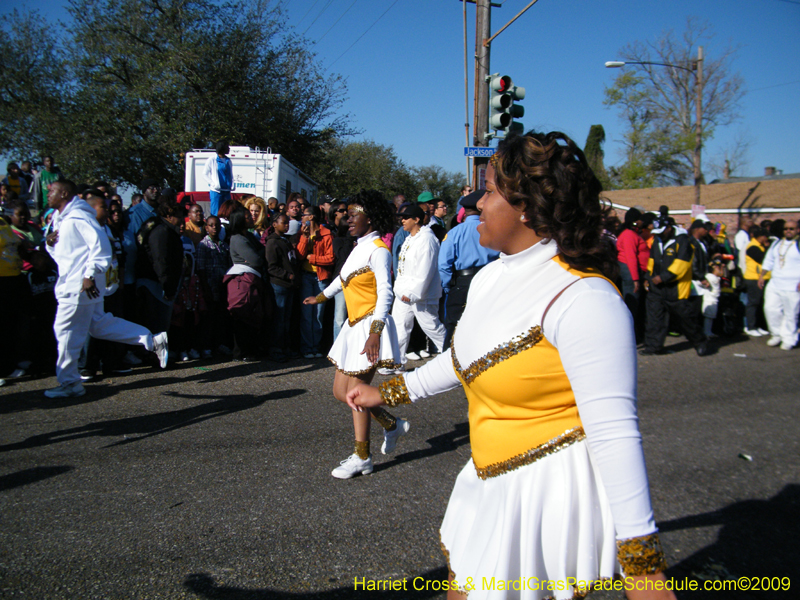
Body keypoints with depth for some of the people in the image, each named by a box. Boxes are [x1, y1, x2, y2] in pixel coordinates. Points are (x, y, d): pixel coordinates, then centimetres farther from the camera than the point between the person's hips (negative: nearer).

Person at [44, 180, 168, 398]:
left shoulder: (76, 217, -15)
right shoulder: (60, 219, 18)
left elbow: (100, 245, -24)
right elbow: (62, 252, 25)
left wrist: (90, 276, -25)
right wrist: (50, 243, 2)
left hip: (78, 287, -10)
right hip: (70, 284, 10)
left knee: (66, 332, -2)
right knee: (98, 324, 12)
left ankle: (69, 384, 10)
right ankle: (152, 341, 12)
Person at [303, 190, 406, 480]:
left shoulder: (378, 250, -13)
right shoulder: (359, 247, 14)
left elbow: (385, 294, -21)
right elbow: (343, 278, 32)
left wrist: (375, 332, -31)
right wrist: (321, 296, 47)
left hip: (370, 326, -9)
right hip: (354, 326, 9)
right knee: (341, 391, 10)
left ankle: (362, 457, 8)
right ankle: (392, 425, 25)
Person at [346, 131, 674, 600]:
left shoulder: (582, 298, -24)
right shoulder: (491, 277, 5)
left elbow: (614, 430, -25)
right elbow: (464, 360, 20)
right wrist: (388, 393, 26)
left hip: (557, 491, -9)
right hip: (494, 485, 9)